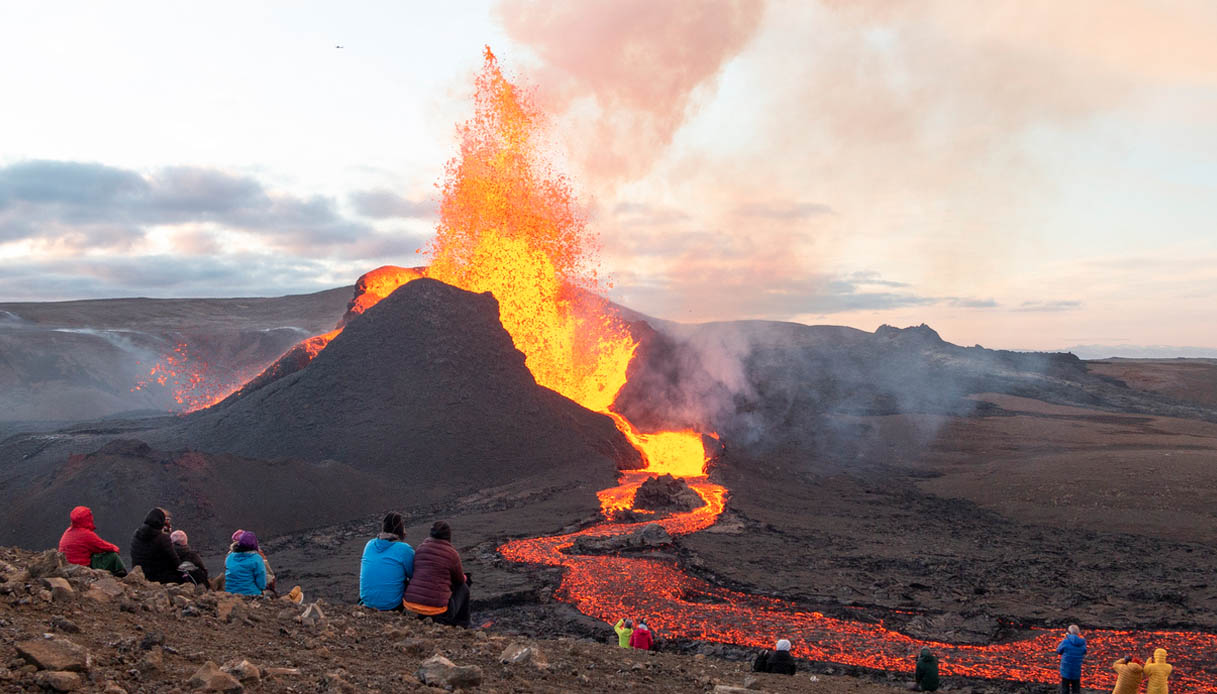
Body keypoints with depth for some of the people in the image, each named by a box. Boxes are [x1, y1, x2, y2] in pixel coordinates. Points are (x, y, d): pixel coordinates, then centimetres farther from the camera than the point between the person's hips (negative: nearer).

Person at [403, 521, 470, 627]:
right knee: (463, 588, 23)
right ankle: (461, 626, 28)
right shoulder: (452, 554, -6)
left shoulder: (420, 548, 8)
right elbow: (460, 579, 10)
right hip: (436, 609, -6)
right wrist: (464, 578, 36)